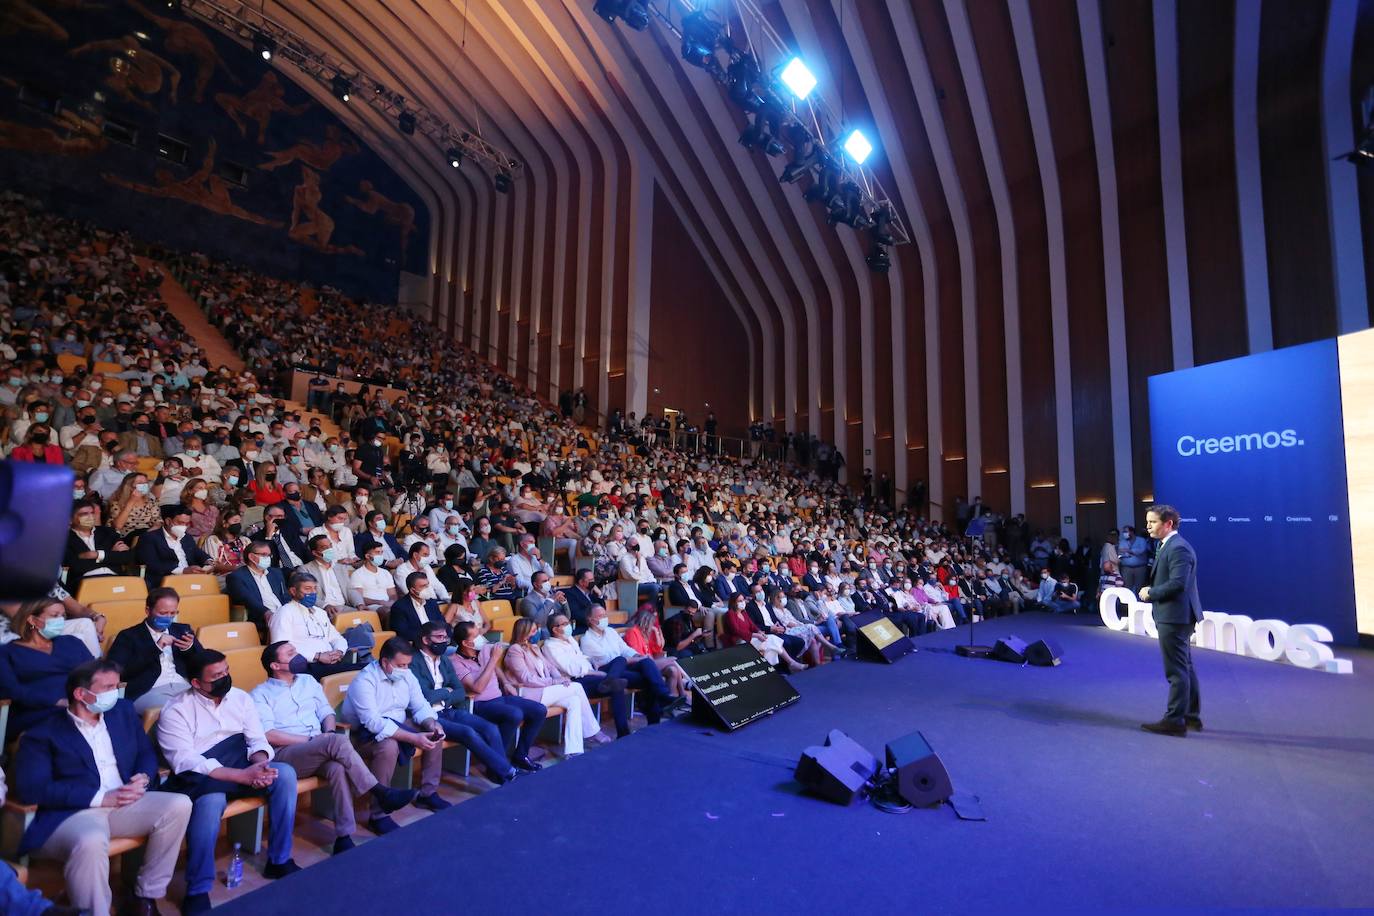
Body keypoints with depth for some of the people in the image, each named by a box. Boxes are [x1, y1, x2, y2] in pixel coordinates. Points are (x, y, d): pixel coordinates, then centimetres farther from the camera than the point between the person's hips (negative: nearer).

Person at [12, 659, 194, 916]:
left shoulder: (123, 711, 15)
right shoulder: (42, 732, -1)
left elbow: (146, 752, 18)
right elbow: (32, 789, -11)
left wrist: (143, 778, -6)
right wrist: (100, 798, -19)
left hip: (124, 805, 5)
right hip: (73, 814, -5)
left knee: (179, 805, -20)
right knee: (90, 842, -38)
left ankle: (147, 894, -3)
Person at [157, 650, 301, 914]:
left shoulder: (240, 697, 4)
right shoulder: (175, 711, -10)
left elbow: (257, 740, 3)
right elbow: (185, 762, -20)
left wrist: (259, 764, -22)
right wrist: (242, 775, -28)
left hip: (240, 769, 5)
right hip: (199, 779, -5)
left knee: (285, 773, -20)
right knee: (212, 799, -37)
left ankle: (279, 860, -4)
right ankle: (197, 891, -18)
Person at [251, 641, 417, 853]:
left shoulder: (308, 681, 20)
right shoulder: (260, 694, 5)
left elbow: (326, 712, 17)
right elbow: (268, 735, -7)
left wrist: (329, 733, -5)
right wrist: (311, 739, -13)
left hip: (319, 750, 4)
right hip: (285, 754, -4)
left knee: (338, 767, -33)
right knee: (338, 741, -33)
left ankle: (344, 836, -29)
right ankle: (381, 793, -28)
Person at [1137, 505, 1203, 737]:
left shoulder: (1178, 548, -18)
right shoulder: (1168, 546, 15)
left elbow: (1177, 583, -26)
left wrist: (1150, 593, -14)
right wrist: (1151, 591, 5)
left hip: (1174, 617, -11)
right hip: (1175, 616, 11)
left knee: (1177, 671, -4)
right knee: (1185, 668, 17)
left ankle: (1175, 720, 1)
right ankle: (1192, 716, 28)